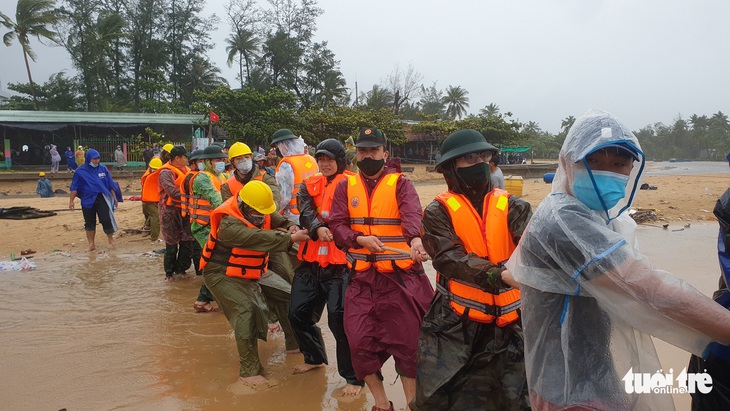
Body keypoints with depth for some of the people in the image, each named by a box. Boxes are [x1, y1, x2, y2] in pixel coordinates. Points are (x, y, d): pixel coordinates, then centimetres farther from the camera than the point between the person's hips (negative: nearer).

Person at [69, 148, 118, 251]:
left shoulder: (103, 169, 7)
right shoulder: (80, 171, 1)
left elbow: (110, 185, 13)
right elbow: (74, 188, 3)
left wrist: (114, 197, 15)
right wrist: (71, 201, -1)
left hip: (102, 199, 0)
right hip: (88, 200, 0)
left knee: (106, 219, -9)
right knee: (89, 223, 7)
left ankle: (111, 239, 12)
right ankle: (91, 244, 18)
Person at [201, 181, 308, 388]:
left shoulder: (260, 211, -7)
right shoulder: (228, 224, -32)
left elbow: (277, 220, -3)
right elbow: (258, 238, -44)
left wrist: (290, 227, -28)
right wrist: (291, 238, -46)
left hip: (254, 272, 8)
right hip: (223, 275, -8)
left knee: (288, 297, 7)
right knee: (246, 311, -28)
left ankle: (295, 344, 26)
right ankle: (249, 371, -18)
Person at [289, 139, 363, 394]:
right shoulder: (309, 186, 12)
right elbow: (305, 211, -7)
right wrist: (317, 228, -27)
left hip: (340, 262, -6)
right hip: (311, 261, 7)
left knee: (339, 318, -12)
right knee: (298, 312, 14)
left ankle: (354, 377, 3)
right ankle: (315, 358, 39)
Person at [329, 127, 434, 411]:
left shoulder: (400, 185, -2)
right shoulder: (345, 187, 8)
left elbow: (412, 215, -22)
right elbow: (337, 226, 0)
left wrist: (416, 239, -43)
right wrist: (361, 240, -20)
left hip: (400, 277, -3)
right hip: (361, 278, 3)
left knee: (406, 340, 1)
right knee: (359, 341, 3)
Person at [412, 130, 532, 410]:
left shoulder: (511, 206, 2)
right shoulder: (439, 212, -4)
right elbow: (451, 258, -18)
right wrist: (499, 275, -34)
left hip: (506, 326, 2)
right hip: (453, 325, -2)